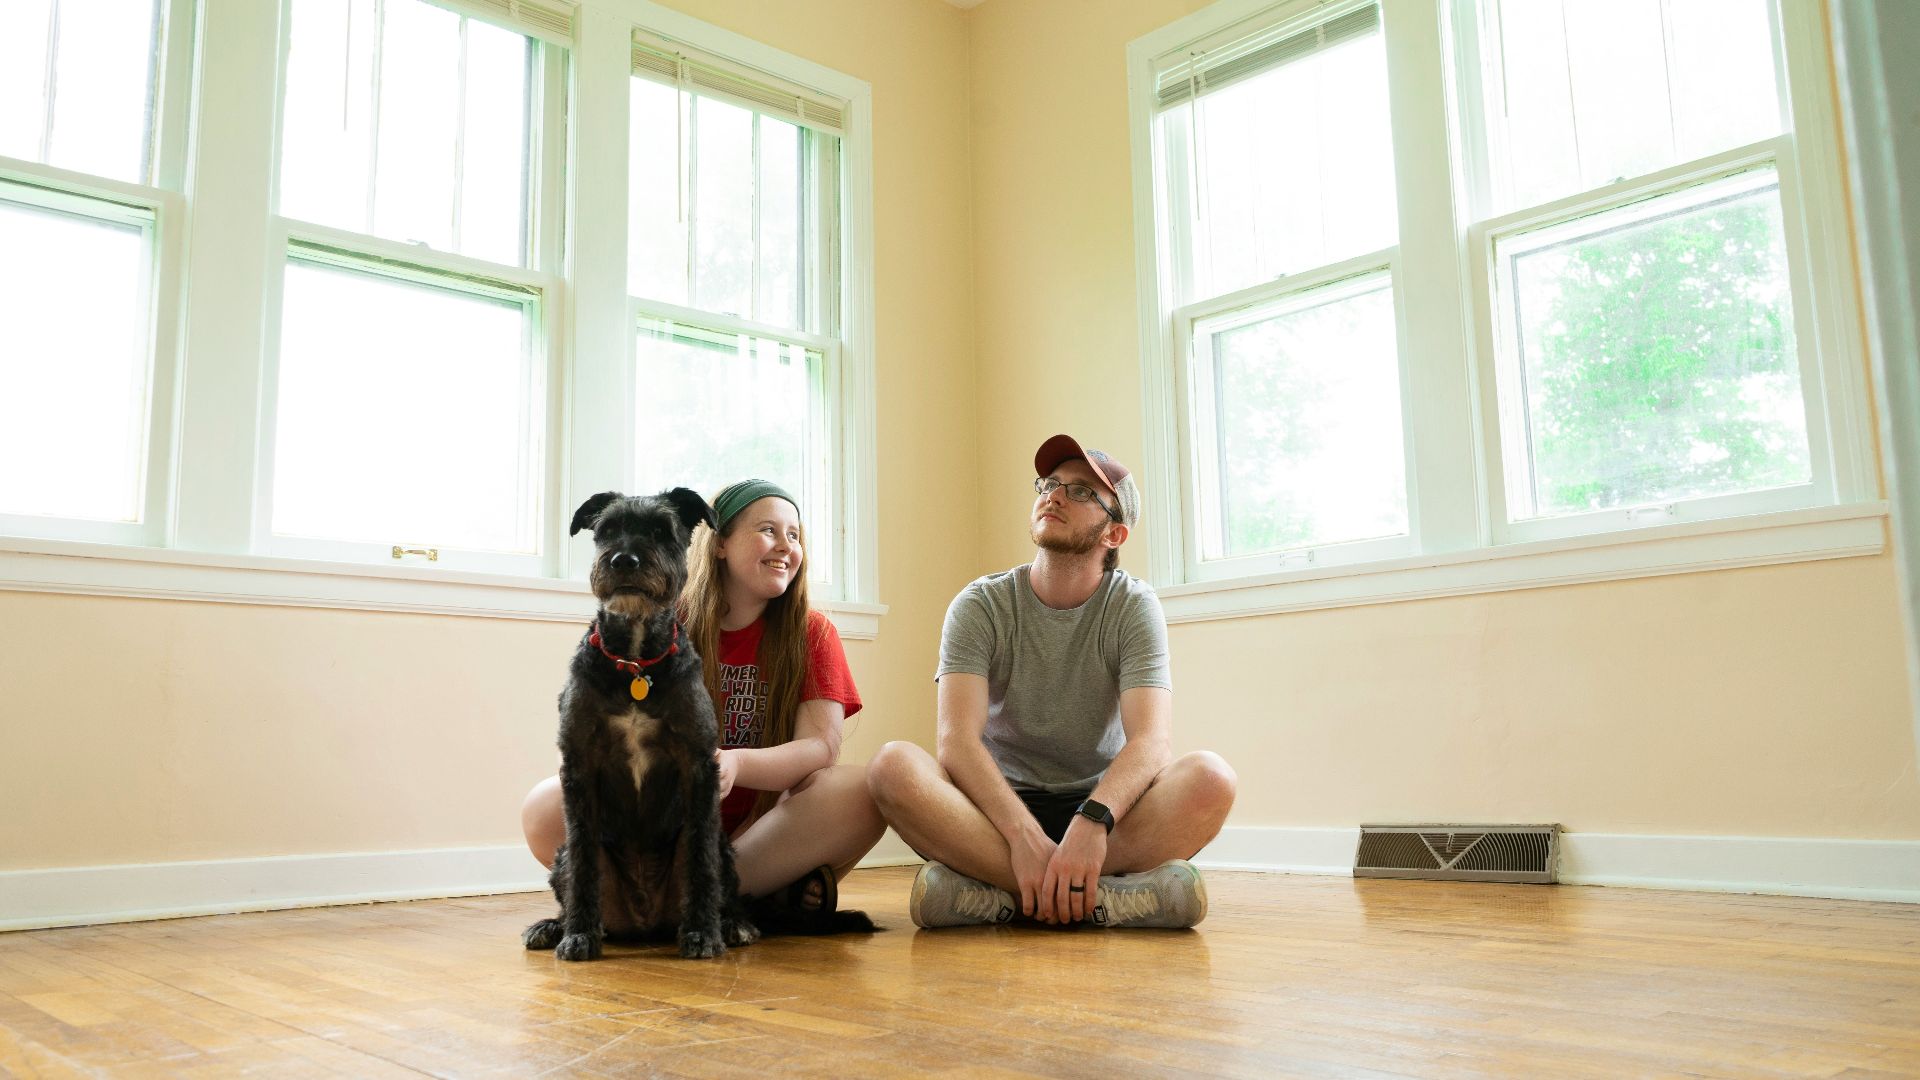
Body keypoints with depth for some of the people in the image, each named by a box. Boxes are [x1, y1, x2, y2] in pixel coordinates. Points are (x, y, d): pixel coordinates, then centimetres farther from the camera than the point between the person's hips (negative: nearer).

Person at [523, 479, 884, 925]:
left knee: (862, 791, -28)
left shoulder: (811, 633, 3)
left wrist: (735, 764, -31)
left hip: (763, 829, 0)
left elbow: (821, 747, -11)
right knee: (546, 807, -25)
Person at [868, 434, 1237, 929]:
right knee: (894, 766, -29)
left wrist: (1092, 822, -38)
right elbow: (957, 739, -17)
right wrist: (1025, 835, -35)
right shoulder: (981, 605, -3)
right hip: (999, 807, 0)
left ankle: (996, 892, -30)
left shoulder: (1134, 606, -3)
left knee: (1209, 777, -29)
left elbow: (1152, 740, -17)